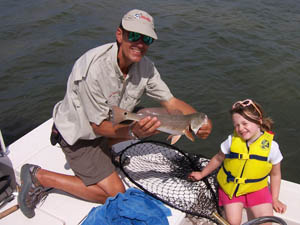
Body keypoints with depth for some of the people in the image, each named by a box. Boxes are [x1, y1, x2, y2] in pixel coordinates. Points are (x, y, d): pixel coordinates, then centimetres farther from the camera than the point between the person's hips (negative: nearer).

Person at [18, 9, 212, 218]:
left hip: (106, 122, 8)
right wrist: (133, 132, -43)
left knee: (153, 120, 8)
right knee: (115, 195, -7)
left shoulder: (145, 66, -12)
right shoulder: (94, 68, -34)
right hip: (79, 135, -7)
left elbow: (171, 102, -10)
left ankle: (101, 151, 14)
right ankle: (40, 177, 1)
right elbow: (99, 126, -27)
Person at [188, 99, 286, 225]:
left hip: (256, 189, 0)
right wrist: (202, 174, 13)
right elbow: (218, 159, 4)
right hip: (230, 186, 0)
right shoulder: (232, 140, -14)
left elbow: (275, 174, 1)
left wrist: (274, 199, 5)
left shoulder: (271, 146, -13)